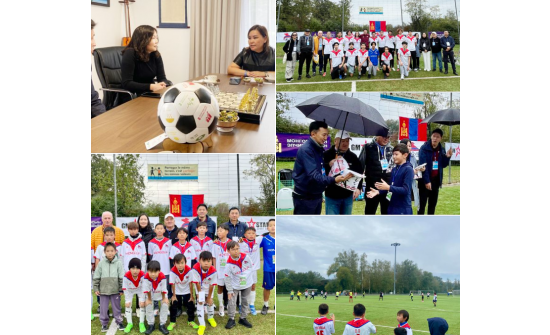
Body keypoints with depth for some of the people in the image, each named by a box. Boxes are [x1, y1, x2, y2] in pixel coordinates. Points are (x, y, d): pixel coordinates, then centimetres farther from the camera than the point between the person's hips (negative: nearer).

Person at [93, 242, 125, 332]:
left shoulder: (118, 263, -4)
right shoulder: (101, 263, -3)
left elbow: (121, 277, 0)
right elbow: (96, 277, 3)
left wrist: (121, 289, 0)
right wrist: (96, 288, 2)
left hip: (115, 291, -1)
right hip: (103, 290, 1)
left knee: (116, 307, 10)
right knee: (103, 308, 7)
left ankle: (119, 322, 23)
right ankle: (104, 324, 20)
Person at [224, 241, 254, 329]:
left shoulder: (246, 257, -16)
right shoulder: (229, 264, -23)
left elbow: (252, 267, -1)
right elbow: (228, 278, -14)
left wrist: (251, 279, -1)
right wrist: (229, 290, -10)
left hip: (247, 284, 3)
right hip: (235, 285, -3)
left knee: (246, 302, 13)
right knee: (232, 302, -1)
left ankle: (243, 318, 29)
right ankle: (231, 319, 15)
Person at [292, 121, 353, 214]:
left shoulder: (319, 149, 10)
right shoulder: (305, 150, -19)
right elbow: (313, 175, -27)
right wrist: (334, 180, -34)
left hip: (317, 195, 9)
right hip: (304, 197, -9)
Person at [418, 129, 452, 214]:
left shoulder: (441, 149, 6)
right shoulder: (424, 148, -13)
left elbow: (443, 165, 10)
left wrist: (447, 157, -9)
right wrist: (426, 181, -22)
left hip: (436, 180, 6)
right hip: (425, 180, -6)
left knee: (433, 203, 12)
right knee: (422, 203, -2)